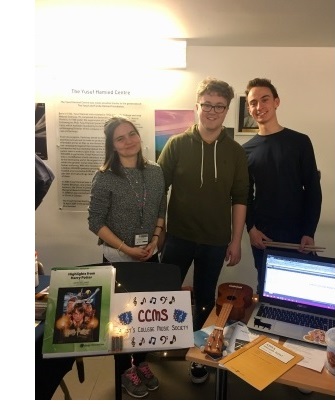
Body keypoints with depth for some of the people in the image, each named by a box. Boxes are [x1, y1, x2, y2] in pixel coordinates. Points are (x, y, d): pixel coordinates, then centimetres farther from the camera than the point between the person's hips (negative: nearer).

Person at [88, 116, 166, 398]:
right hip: (118, 257, -4)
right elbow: (96, 222, -13)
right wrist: (126, 248, -17)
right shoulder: (104, 178, -14)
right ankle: (125, 370, 35)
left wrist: (155, 240, -5)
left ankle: (141, 362, 40)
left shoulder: (155, 172, -1)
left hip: (150, 255, 4)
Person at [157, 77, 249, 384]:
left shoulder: (235, 151, -1)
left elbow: (240, 198, 1)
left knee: (205, 299, 15)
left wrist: (236, 240, 0)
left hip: (216, 241, 1)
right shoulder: (177, 145, -4)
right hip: (178, 236, 0)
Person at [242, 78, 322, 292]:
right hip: (261, 235, 2)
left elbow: (313, 190, -2)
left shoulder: (300, 142, 0)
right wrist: (251, 227, -6)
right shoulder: (247, 150, 6)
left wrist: (309, 232, -9)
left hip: (296, 234, -1)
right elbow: (246, 194, 7)